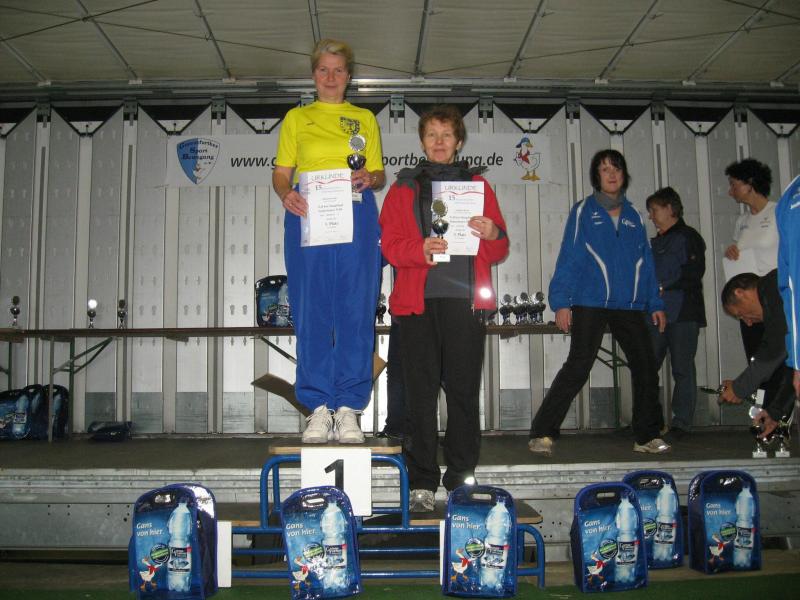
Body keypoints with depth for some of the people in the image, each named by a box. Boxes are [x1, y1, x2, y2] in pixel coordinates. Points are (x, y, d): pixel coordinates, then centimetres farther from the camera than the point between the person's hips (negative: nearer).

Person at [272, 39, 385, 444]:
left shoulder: (365, 119, 19)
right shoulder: (296, 118, 17)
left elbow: (379, 173, 15)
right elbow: (281, 172, 10)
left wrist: (369, 178, -9)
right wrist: (285, 194, -12)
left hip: (356, 216, 1)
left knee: (355, 310, -5)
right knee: (310, 311, -4)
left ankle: (348, 407, 0)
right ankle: (319, 407, 2)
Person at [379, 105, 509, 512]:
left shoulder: (477, 185, 17)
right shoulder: (404, 188, 15)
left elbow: (499, 251, 13)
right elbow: (389, 244, 4)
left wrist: (492, 235, -10)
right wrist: (419, 249, -15)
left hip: (464, 299, 1)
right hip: (417, 300, 0)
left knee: (464, 391, 0)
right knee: (420, 393, -2)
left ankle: (461, 480, 10)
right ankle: (421, 484, 5)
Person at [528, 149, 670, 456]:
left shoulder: (634, 217, 16)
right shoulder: (583, 211, 4)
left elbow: (646, 263, 18)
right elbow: (569, 258, -2)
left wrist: (655, 304, 13)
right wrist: (561, 302, -10)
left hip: (630, 305, 5)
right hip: (591, 304, -5)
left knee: (646, 367, 5)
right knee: (577, 367, -12)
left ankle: (647, 436, 19)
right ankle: (542, 433, -5)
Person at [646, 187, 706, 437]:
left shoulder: (688, 237, 1)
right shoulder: (655, 243, 23)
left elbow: (693, 273, -11)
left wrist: (663, 288, -12)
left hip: (683, 313, -6)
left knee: (682, 369, -3)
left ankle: (681, 423, 3)